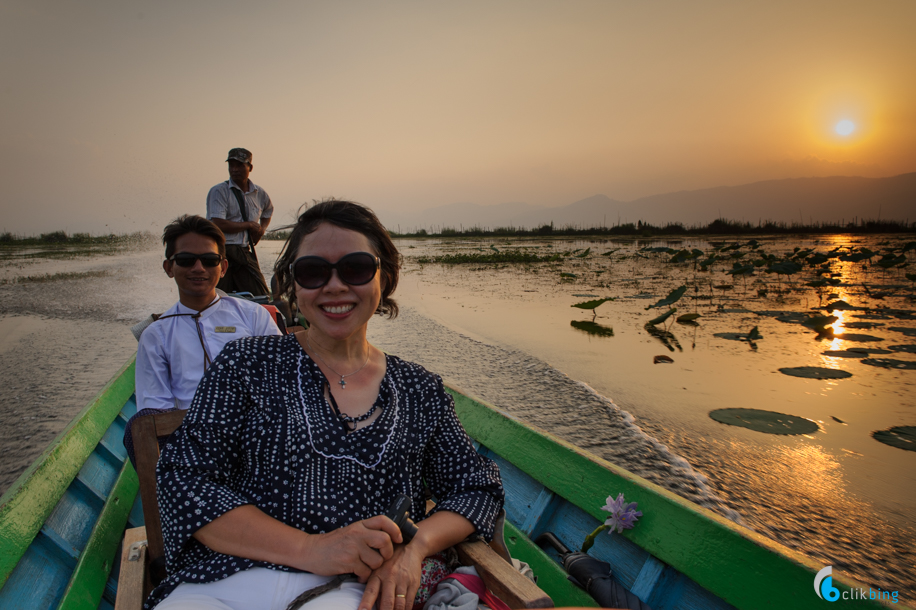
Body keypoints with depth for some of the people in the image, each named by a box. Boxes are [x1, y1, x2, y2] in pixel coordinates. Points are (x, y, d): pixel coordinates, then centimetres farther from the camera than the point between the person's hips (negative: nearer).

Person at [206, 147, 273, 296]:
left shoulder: (259, 193, 12)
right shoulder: (218, 191, -3)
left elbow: (268, 210, 36)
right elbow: (218, 224, -15)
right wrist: (250, 225, -6)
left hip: (246, 252, 4)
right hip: (222, 251, -4)